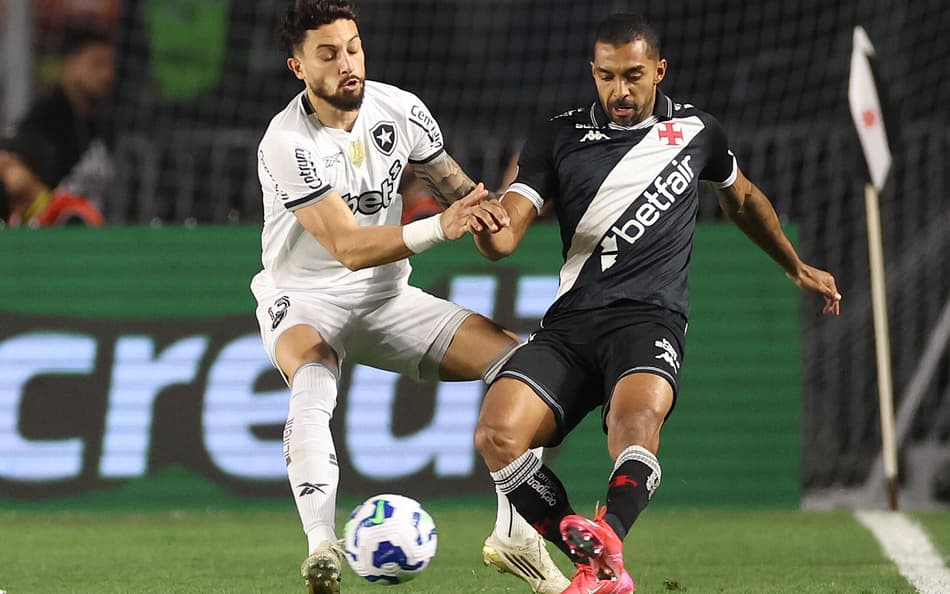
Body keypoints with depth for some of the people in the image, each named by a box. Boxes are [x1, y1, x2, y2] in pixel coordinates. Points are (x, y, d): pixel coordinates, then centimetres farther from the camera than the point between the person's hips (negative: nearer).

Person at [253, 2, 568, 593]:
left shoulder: (400, 110, -6)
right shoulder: (287, 144, -23)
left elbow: (453, 183, 9)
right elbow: (349, 247, -29)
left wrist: (483, 205, -16)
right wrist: (439, 228, -41)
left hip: (388, 299, 6)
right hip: (305, 302, -5)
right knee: (313, 383, -39)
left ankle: (515, 534, -4)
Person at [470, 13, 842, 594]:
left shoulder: (695, 130, 13)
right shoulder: (560, 137, 10)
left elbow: (741, 196, 33)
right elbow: (507, 235, 1)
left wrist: (797, 268, 43)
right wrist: (488, 229, -24)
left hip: (650, 318, -2)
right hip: (570, 322, 2)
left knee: (637, 416, -36)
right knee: (497, 434, -24)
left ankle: (608, 539, -59)